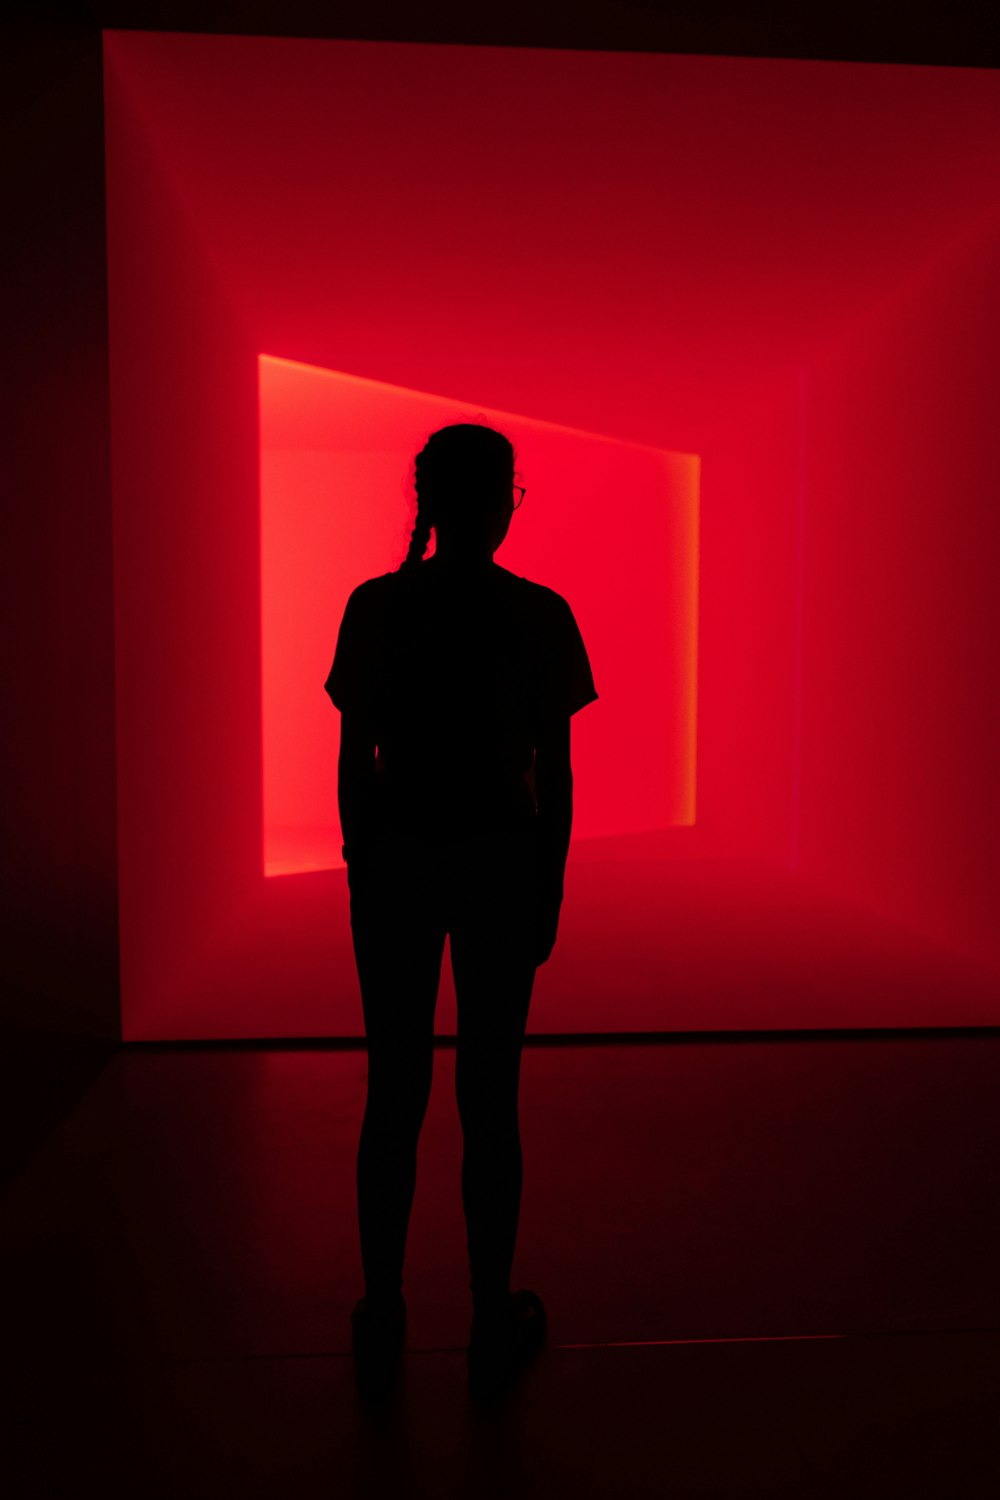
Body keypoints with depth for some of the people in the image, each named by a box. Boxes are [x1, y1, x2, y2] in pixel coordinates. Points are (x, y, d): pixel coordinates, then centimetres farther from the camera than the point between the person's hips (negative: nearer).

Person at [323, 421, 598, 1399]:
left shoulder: (374, 608, -3)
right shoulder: (540, 616, -7)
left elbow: (354, 762, -2)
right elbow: (554, 774, -5)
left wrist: (360, 874, 9)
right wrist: (549, 889, 5)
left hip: (397, 859, 2)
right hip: (501, 862, -1)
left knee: (393, 1097, 13)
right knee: (489, 1101, 10)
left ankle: (382, 1325, 28)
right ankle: (492, 1327, 26)